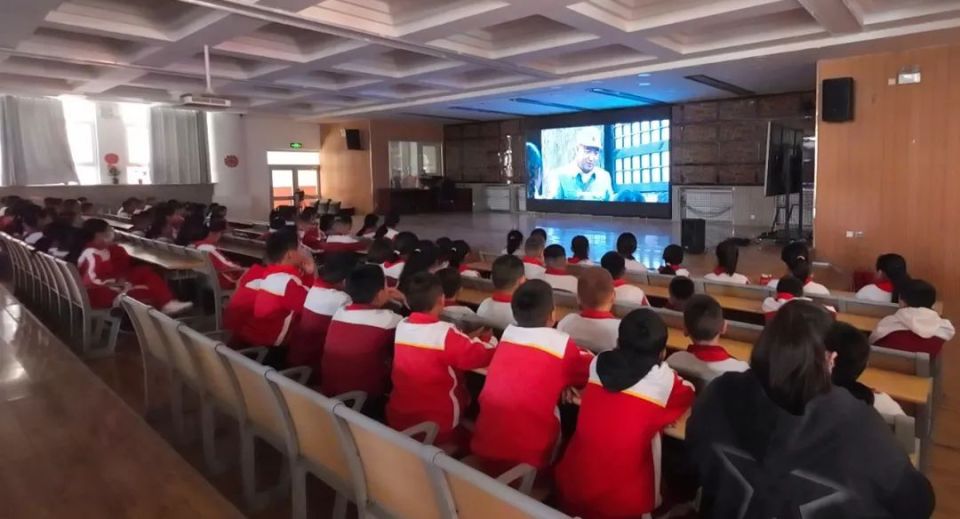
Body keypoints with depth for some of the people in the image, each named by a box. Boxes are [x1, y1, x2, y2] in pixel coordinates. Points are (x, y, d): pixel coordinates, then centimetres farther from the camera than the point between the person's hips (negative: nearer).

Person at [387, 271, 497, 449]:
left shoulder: (401, 327, -3)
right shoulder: (445, 333, -21)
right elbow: (484, 355, -12)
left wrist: (468, 338, 12)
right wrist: (487, 338, 8)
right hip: (436, 426, -6)